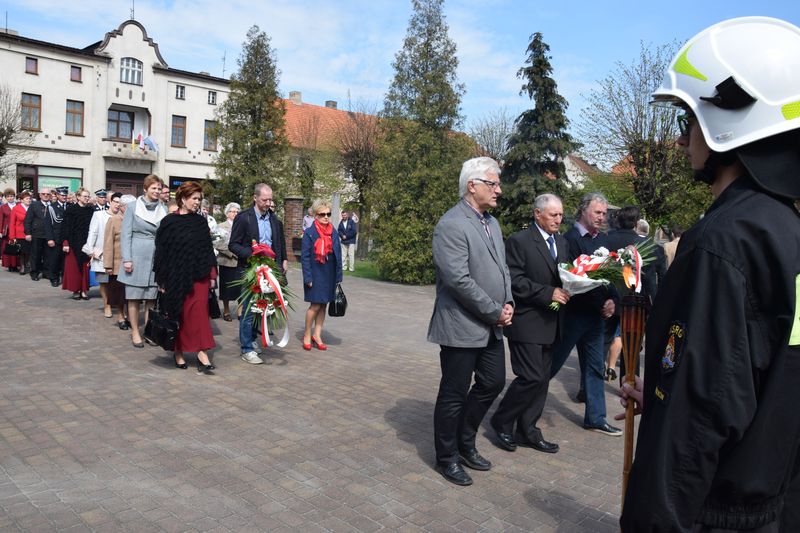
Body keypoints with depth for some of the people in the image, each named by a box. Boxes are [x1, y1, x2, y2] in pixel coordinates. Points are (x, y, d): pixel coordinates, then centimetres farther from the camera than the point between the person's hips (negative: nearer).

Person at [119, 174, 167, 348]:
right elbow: (125, 234, -2)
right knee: (134, 297, 4)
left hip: (156, 258, 2)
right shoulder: (133, 207, -1)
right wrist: (126, 259, -9)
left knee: (151, 297, 6)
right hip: (137, 257, -2)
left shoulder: (163, 209, 7)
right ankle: (135, 332, 15)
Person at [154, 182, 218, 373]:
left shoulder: (201, 221, 6)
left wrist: (212, 274, 5)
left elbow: (208, 249, 9)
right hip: (176, 276, -1)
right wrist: (162, 279, -4)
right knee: (178, 315, 8)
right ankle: (178, 352, 23)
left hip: (199, 276, 2)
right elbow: (161, 250, -2)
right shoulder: (169, 222, -3)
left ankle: (202, 353, -6)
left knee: (198, 313, -5)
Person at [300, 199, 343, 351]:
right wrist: (308, 277, -13)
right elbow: (304, 257, -8)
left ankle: (317, 336, 19)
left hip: (330, 276, 5)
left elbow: (338, 256, 10)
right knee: (315, 306, -4)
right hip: (315, 275, -5)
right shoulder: (309, 233, -6)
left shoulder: (334, 234, 7)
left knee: (323, 306, 9)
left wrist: (338, 276, 5)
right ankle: (307, 335, 15)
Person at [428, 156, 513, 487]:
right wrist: (495, 312, -16)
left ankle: (465, 443, 37)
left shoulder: (491, 222, 12)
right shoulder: (451, 225, -17)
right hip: (462, 327, -9)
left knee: (493, 383, 18)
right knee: (454, 395, 6)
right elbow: (460, 280, -23)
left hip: (492, 327, 9)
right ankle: (447, 458, 25)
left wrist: (508, 303, 0)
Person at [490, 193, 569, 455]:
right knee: (531, 377, -8)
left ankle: (526, 430, 22)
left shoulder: (562, 242, 14)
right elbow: (514, 281, -15)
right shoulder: (519, 241, -9)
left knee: (541, 379, 10)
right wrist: (549, 293, -19)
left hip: (550, 323, 8)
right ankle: (502, 422, 13)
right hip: (527, 323, -7)